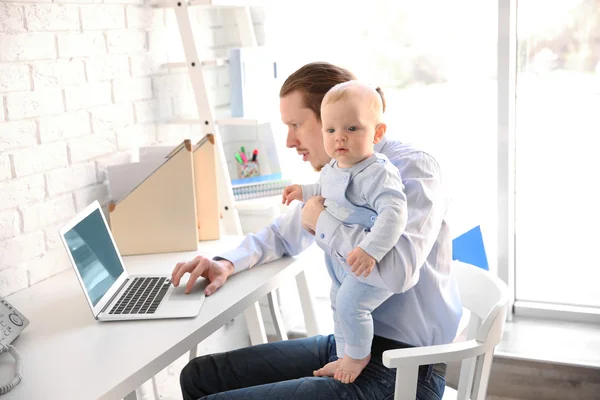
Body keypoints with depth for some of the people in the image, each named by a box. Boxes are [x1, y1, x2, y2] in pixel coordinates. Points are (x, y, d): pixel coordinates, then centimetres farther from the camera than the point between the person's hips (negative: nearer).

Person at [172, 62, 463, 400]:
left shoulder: (411, 169, -15)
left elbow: (396, 271, -32)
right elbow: (283, 235, 26)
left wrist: (324, 220, -16)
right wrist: (227, 264, 6)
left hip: (401, 370, -8)